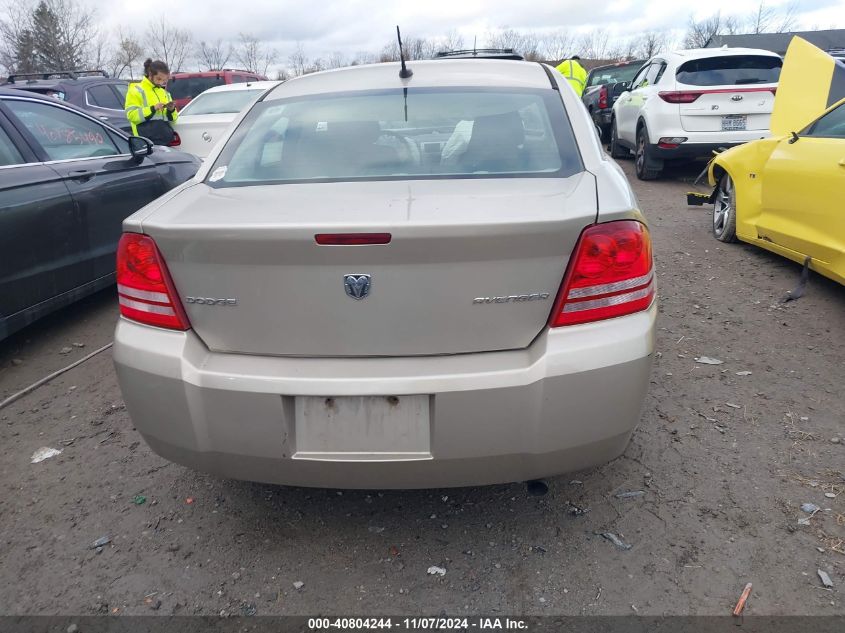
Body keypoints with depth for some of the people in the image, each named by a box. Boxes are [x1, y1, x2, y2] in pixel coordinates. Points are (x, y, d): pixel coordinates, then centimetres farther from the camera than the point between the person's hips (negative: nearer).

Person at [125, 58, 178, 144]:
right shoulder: (136, 90, 3)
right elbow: (131, 115, -9)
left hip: (167, 140, 7)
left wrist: (171, 111, -1)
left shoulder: (164, 92, 23)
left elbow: (172, 119, 22)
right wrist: (152, 109, -18)